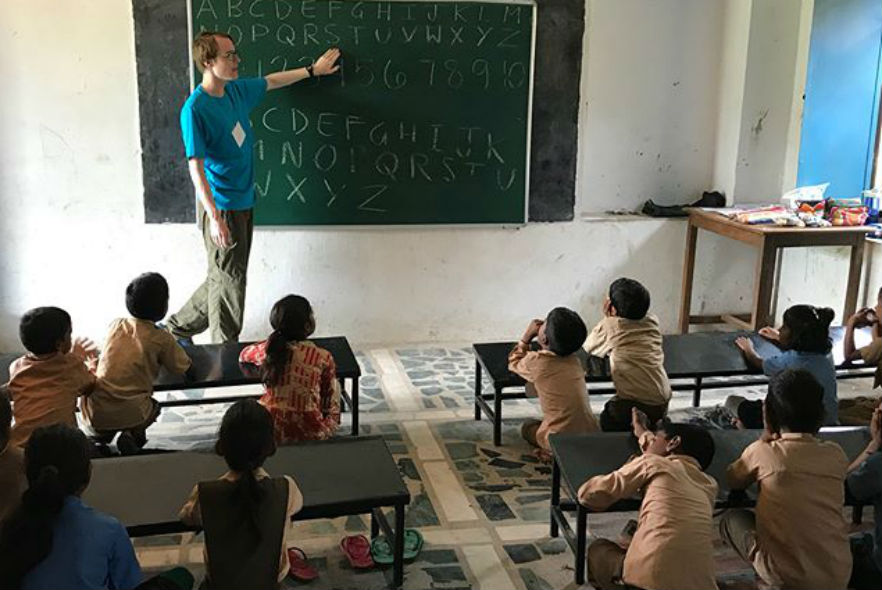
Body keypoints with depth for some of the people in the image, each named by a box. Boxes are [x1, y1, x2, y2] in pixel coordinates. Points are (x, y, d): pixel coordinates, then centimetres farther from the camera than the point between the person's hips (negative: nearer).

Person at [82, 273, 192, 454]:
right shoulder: (162, 339, -5)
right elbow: (182, 366, 6)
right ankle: (133, 434, 4)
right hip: (131, 414, -3)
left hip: (95, 412, 3)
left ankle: (102, 431, 14)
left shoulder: (116, 325, 8)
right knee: (153, 406, 31)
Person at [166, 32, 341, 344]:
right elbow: (196, 167, -21)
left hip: (244, 203, 8)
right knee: (228, 282, 2)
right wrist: (214, 217, -25)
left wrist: (313, 70, 33)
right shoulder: (195, 109, -18)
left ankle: (179, 326, 34)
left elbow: (271, 81, 25)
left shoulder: (237, 90, 5)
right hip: (221, 207, -8)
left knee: (224, 278, 17)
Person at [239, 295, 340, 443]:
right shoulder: (323, 358, -11)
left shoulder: (268, 349, -5)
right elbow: (330, 401, -2)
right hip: (310, 435, -2)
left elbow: (244, 355, 19)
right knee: (336, 383, 20)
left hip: (272, 432, 3)